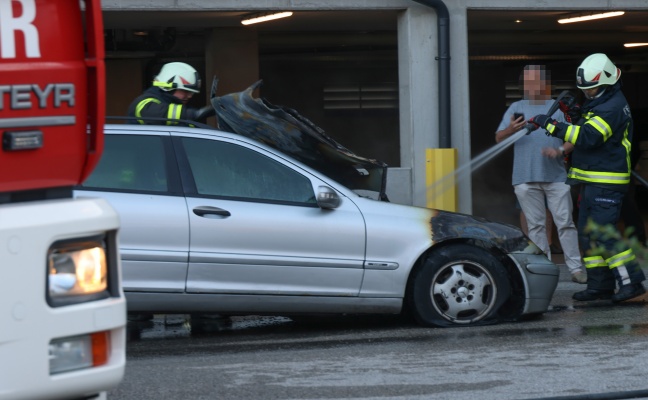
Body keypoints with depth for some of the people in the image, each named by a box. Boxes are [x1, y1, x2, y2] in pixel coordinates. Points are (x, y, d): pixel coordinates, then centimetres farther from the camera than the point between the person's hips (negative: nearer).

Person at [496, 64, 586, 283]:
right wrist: (510, 130, -15)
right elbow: (499, 138, 8)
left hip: (556, 177, -1)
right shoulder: (516, 108, 13)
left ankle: (575, 267, -3)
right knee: (535, 225, 3)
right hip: (526, 178, 1)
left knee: (565, 222, -4)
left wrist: (560, 150, -15)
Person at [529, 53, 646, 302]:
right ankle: (600, 285, 14)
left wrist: (551, 125, -27)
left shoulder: (612, 108, -18)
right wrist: (575, 116, 6)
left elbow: (587, 137, -28)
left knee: (603, 233, -15)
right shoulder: (599, 103, 15)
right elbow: (585, 130, 27)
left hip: (606, 182, -11)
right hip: (592, 180, 11)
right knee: (588, 233, 10)